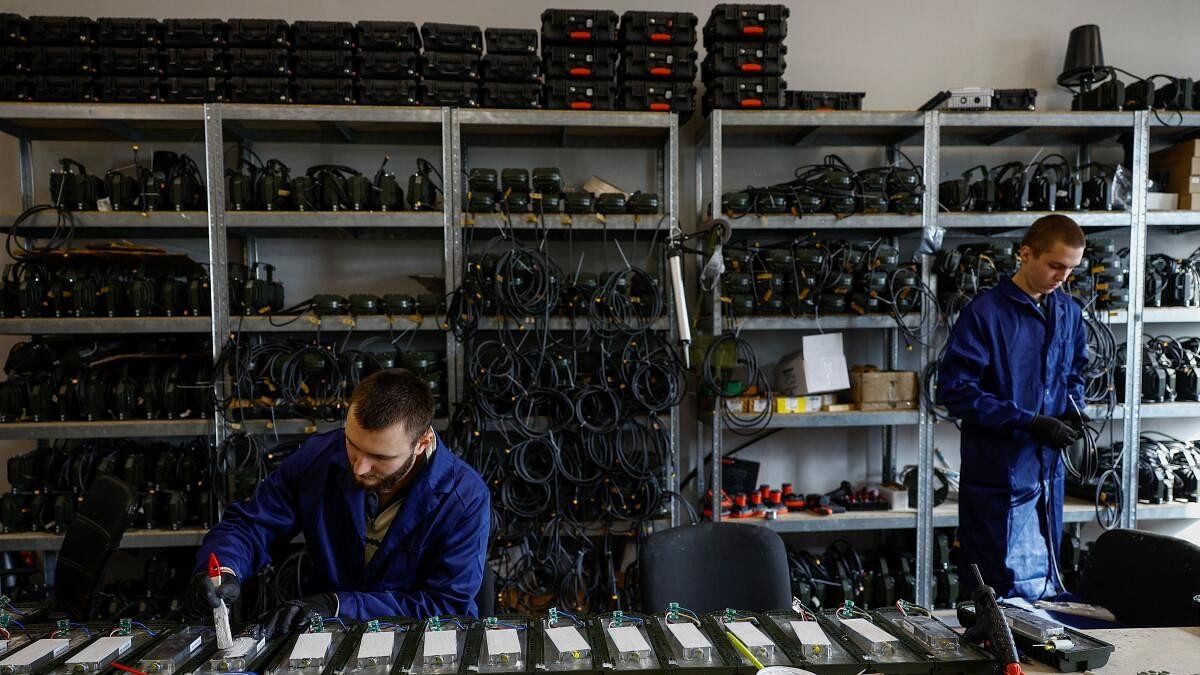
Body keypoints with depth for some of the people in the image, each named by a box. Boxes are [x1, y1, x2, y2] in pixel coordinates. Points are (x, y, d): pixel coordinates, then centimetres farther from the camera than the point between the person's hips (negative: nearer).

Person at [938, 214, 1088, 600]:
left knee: (1044, 586, 18)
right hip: (998, 474, -7)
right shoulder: (985, 312, -13)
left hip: (1048, 469, 7)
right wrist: (1029, 423, -19)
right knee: (1004, 589, -1)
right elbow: (955, 391, -16)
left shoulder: (1069, 313, 8)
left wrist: (1074, 408, 0)